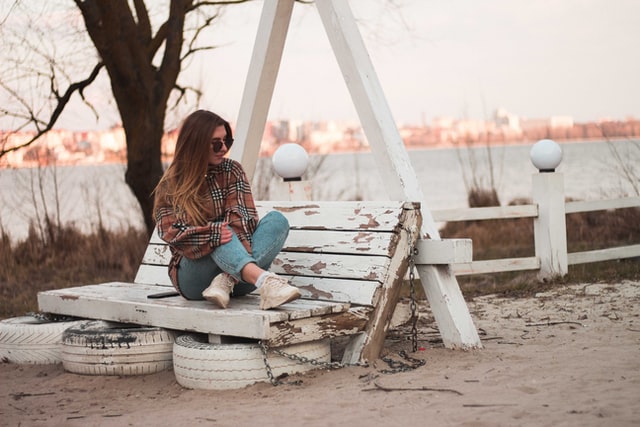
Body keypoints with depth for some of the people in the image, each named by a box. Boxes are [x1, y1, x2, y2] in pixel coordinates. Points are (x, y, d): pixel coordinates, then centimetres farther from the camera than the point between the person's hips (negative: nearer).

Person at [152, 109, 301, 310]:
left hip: (234, 270, 2)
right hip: (194, 275, -2)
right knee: (219, 231, -34)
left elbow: (241, 219, -9)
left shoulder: (231, 171, 5)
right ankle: (265, 281, -59)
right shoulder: (170, 185, 1)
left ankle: (227, 281, -39)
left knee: (277, 220, -21)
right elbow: (171, 232, -13)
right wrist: (214, 234, -31)